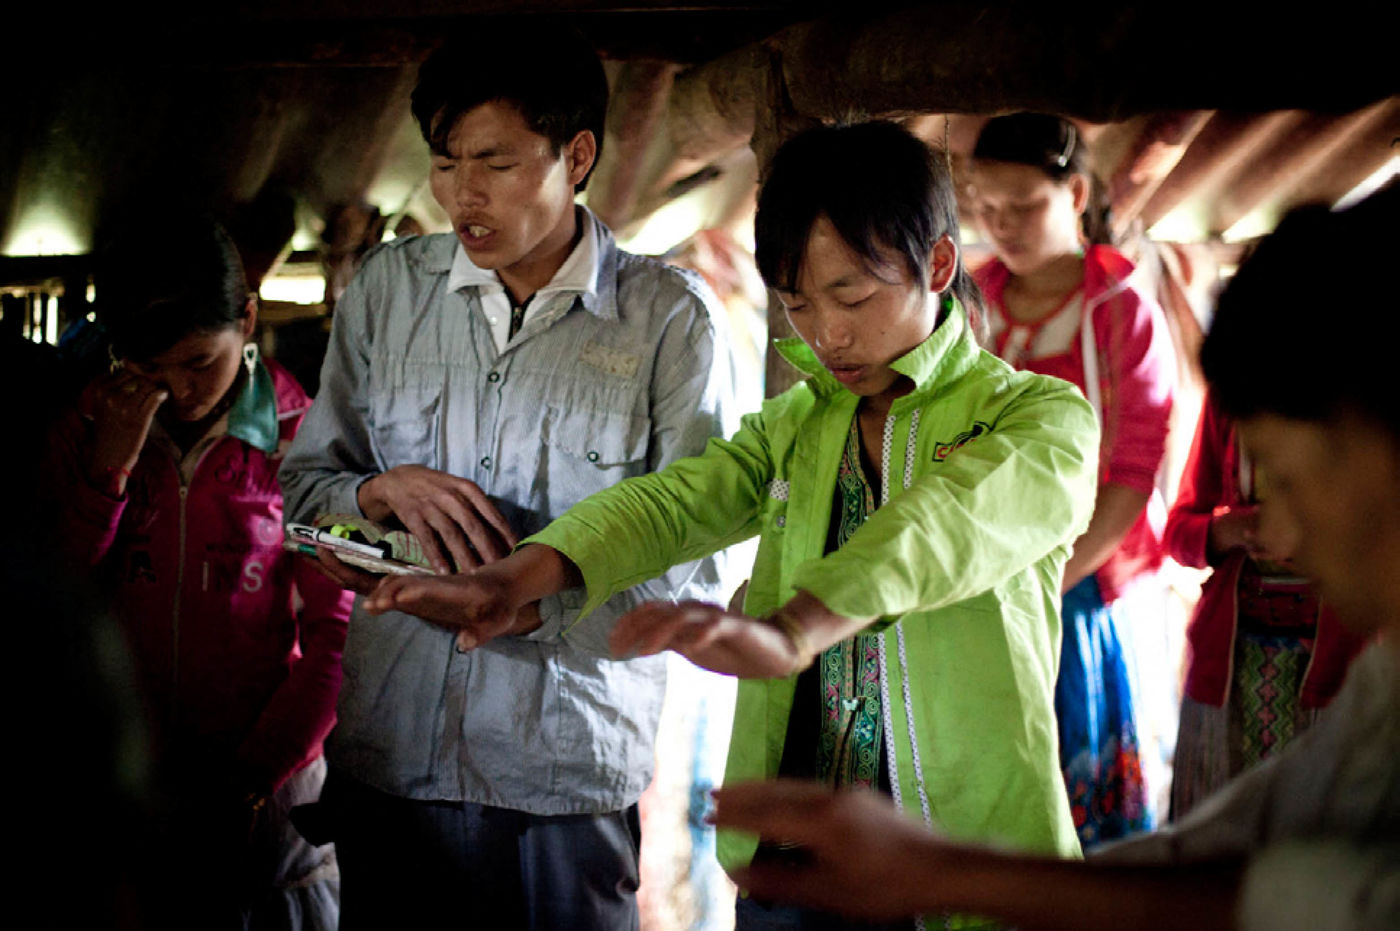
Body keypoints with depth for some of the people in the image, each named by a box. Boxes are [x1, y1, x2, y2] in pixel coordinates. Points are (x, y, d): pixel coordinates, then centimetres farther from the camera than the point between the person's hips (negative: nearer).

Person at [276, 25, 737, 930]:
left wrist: (535, 603, -24)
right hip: (387, 754, 3)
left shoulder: (671, 318, -5)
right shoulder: (389, 288, 6)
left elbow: (698, 564, -9)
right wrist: (382, 491, -12)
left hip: (570, 772, -3)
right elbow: (305, 484, 11)